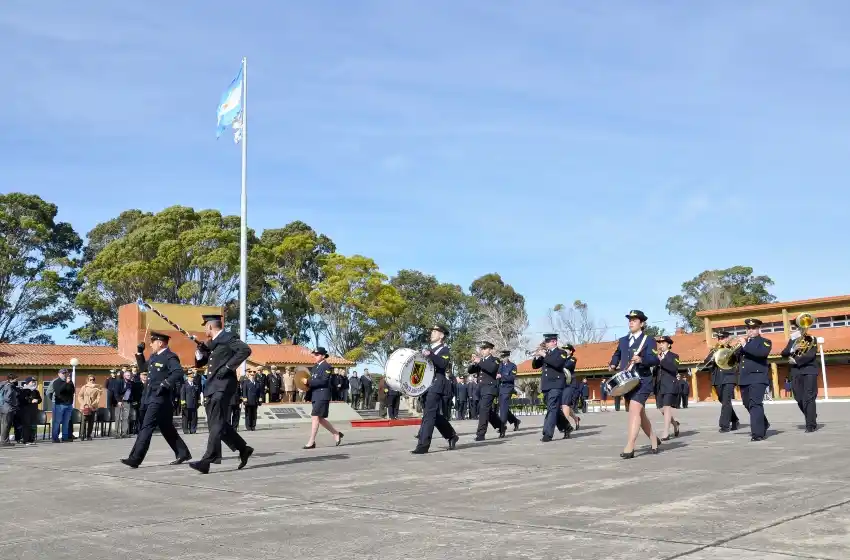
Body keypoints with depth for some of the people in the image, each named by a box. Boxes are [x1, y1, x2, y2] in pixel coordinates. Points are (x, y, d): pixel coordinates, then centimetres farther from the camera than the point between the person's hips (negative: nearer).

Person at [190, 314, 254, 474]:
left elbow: (246, 350, -20)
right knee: (217, 423, 11)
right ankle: (243, 449, 21)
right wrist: (201, 350, 5)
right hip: (212, 387, 10)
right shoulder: (211, 344, 20)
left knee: (216, 423, -13)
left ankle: (208, 460, -18)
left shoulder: (228, 337, -6)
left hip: (223, 385, -10)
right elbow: (199, 363, 25)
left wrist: (228, 366, -21)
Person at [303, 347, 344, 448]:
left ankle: (311, 442, -10)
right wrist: (306, 382, 0)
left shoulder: (327, 367, -9)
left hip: (322, 396, -9)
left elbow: (324, 381, -19)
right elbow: (312, 381, 21)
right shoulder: (315, 367, 18)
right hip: (315, 396, 9)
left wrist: (309, 382, -19)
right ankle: (336, 433, 26)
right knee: (320, 419, 12)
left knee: (315, 417, -12)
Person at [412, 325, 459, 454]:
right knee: (435, 415, 12)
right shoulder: (429, 349, 21)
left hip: (437, 385, -8)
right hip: (427, 384, 8)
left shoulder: (445, 349, -2)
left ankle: (423, 445, -15)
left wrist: (430, 355, -30)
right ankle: (451, 435, 27)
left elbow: (444, 364, -20)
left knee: (428, 414, -13)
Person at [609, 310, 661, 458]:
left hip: (642, 381, -7)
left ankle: (629, 448, -21)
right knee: (639, 413, 16)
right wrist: (613, 364, 13)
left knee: (634, 411, -18)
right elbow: (617, 354, 33)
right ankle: (654, 440, 34)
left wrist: (641, 359, -35)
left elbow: (654, 359, -16)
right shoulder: (622, 340, 16)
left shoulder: (649, 340, -3)